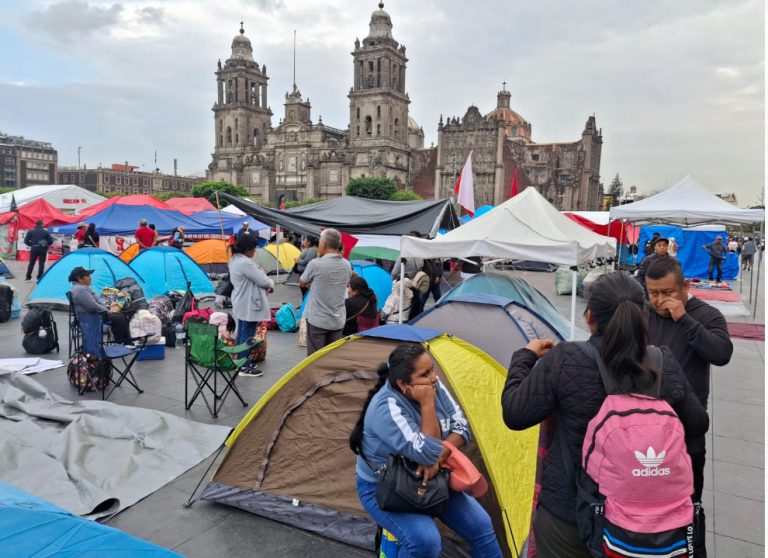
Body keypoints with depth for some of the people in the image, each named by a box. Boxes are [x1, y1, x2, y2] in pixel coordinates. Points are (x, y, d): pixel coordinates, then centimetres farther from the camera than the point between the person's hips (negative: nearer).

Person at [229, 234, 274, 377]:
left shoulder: (235, 260, 10)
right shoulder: (246, 263, -24)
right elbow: (262, 281, -19)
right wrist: (271, 284, 1)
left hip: (241, 304, 11)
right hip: (249, 305, -11)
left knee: (242, 333, 18)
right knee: (247, 336, -2)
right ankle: (245, 367, 5)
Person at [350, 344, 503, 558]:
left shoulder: (434, 386, -11)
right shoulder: (386, 407, -32)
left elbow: (461, 427, -9)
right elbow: (426, 454, -34)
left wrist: (438, 459, -24)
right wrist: (428, 404, -34)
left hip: (431, 480, 7)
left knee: (480, 524, -1)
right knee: (425, 540, -28)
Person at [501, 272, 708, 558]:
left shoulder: (564, 361, -20)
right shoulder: (665, 364, -10)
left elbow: (513, 414, -13)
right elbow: (698, 425, 4)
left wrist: (525, 357, 0)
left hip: (569, 511, -3)